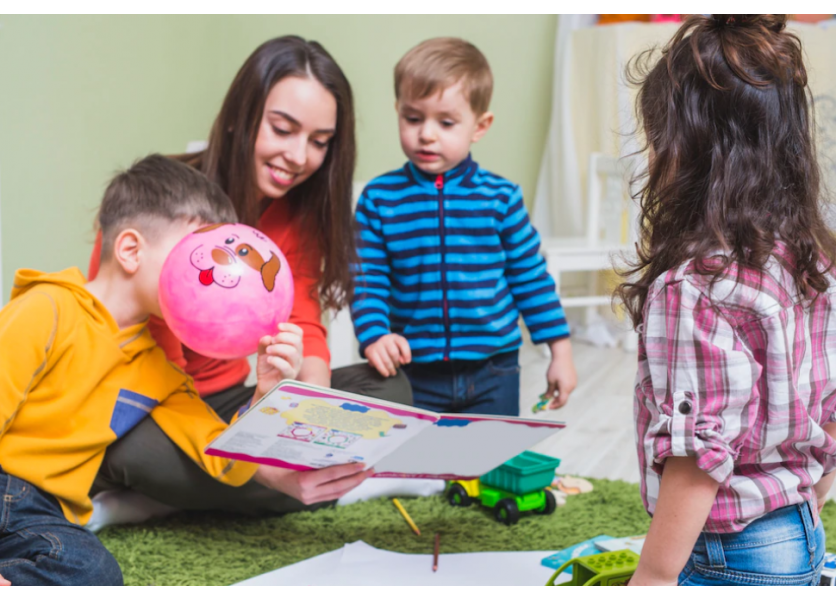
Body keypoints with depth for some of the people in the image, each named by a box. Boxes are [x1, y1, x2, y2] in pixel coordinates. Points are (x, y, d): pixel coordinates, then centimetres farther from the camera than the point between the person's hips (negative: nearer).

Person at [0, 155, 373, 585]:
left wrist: (266, 396, -2)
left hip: (45, 516, 6)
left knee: (96, 574, -30)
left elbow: (227, 465, 15)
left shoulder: (162, 374, 16)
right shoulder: (50, 312, -5)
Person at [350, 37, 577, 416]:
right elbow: (367, 280, -2)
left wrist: (560, 353, 5)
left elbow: (531, 278, 5)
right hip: (414, 374, 0)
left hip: (493, 374, 0)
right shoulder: (379, 198, -2)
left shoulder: (501, 197, -2)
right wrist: (373, 335, -20)